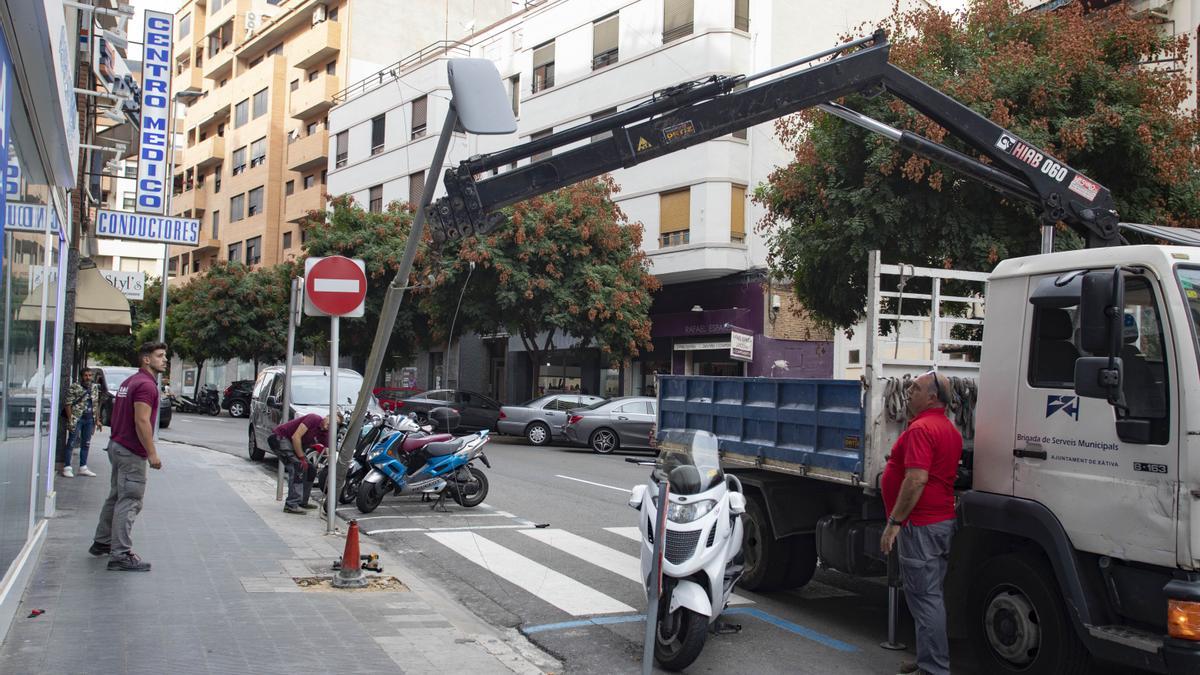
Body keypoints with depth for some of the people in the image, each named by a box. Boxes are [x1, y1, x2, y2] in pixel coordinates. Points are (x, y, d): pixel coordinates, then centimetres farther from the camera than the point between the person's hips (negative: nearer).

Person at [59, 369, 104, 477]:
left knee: (86, 444, 11)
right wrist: (70, 420, -15)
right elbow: (68, 404, -9)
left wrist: (97, 420, 12)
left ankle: (83, 467, 19)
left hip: (90, 420, 6)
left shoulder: (95, 387, 11)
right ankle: (67, 467, 4)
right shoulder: (75, 387, -6)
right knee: (71, 443, -1)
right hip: (76, 418, -6)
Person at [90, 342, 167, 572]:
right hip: (132, 452, -10)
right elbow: (142, 421, -24)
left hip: (117, 446, 10)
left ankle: (102, 542, 32)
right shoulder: (146, 385, -17)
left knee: (116, 497, 21)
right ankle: (121, 555, -6)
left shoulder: (130, 381, 15)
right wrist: (152, 453, -22)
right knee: (129, 503, -7)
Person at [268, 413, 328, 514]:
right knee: (298, 466, -22)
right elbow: (296, 437, -26)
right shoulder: (314, 419, -22)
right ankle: (291, 505, -23)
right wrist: (302, 458, -20)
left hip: (291, 443, 9)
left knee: (310, 470, 8)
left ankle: (302, 502, 20)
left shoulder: (325, 435, 1)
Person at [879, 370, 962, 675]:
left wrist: (894, 522, -22)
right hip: (944, 521, 10)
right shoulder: (951, 429, 15)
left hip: (920, 524, -10)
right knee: (932, 596, 18)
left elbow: (917, 480, -26)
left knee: (924, 598, -4)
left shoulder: (921, 428, -18)